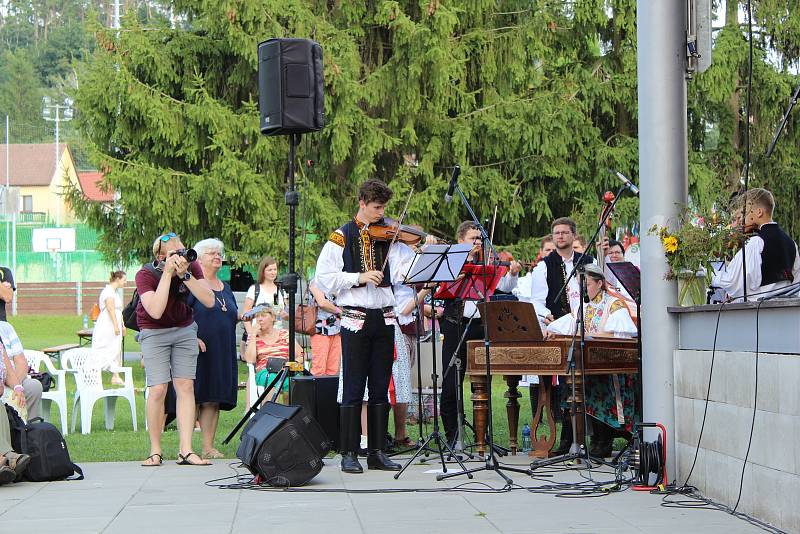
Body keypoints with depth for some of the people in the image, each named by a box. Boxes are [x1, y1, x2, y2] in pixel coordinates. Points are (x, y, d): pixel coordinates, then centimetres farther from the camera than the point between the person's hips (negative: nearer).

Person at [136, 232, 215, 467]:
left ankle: (185, 450, -6)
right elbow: (156, 311, -35)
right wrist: (168, 273, -34)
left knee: (186, 386, -5)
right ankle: (155, 451, 1)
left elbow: (209, 301, -19)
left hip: (185, 330, 3)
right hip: (154, 333, -3)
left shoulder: (192, 267, -11)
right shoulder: (146, 275, -21)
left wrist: (185, 275, -29)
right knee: (158, 390, -12)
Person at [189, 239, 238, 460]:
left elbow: (233, 316, 27)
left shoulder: (225, 287, 21)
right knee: (193, 398, -8)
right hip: (198, 350, -7)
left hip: (222, 353, 7)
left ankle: (208, 447, 6)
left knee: (213, 400, 4)